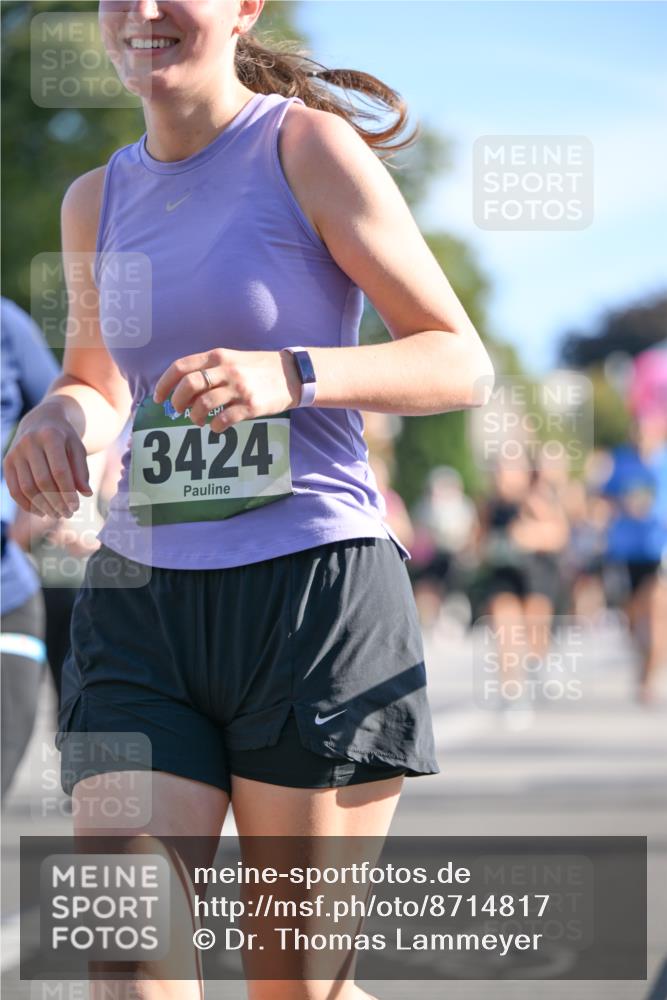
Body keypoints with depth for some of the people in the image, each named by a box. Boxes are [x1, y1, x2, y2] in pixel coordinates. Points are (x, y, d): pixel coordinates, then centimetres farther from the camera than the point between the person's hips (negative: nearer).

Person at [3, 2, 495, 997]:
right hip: (141, 605, 5)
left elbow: (464, 363, -6)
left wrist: (289, 375, -24)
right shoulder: (97, 200, 12)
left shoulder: (309, 147, -4)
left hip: (317, 590, -4)